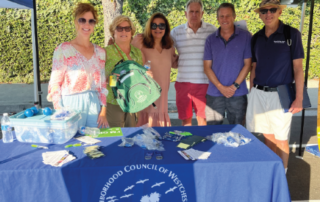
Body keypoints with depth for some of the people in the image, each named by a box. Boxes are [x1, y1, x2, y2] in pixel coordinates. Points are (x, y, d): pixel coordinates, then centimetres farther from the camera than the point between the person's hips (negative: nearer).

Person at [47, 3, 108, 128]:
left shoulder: (100, 52, 9)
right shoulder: (63, 50, -4)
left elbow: (102, 84, 11)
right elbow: (55, 83, -6)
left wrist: (103, 111, 4)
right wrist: (60, 113, -13)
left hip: (94, 105, 4)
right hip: (71, 105, -4)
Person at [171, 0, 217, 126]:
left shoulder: (212, 31, 2)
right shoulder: (176, 32, 6)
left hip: (204, 82, -1)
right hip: (183, 82, 2)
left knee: (202, 118, 5)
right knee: (186, 119, 11)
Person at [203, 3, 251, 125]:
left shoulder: (245, 37, 2)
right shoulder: (211, 39, 6)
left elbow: (247, 64, 0)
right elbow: (207, 67, 2)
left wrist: (235, 86, -10)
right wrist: (221, 87, -9)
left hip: (238, 94, -1)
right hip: (214, 94, 1)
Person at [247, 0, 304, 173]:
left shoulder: (292, 34, -4)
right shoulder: (256, 38, 8)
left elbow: (298, 68, -5)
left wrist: (299, 98, -10)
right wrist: (252, 93, 11)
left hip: (280, 95, -4)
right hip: (258, 94, 4)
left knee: (280, 138, 5)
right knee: (267, 136, 13)